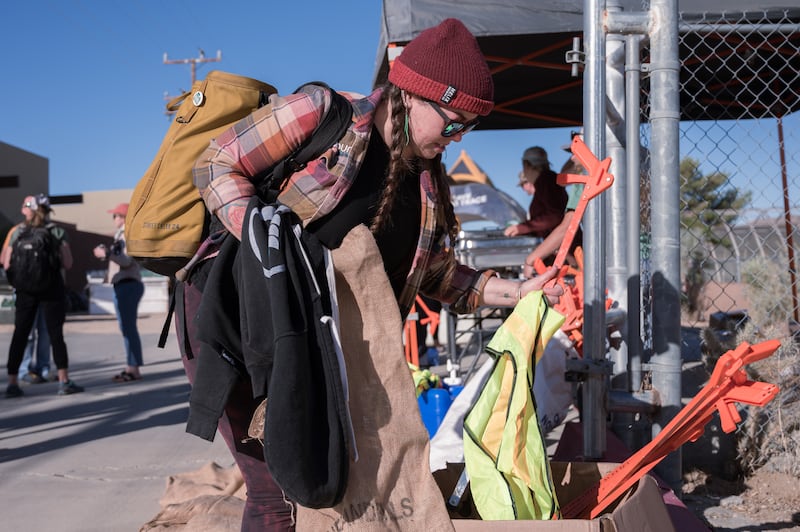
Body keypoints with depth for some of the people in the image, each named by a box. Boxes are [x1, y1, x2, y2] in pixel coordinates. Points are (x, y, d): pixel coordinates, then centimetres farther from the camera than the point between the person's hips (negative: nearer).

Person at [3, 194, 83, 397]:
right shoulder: (58, 232, 1)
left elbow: (7, 265, 1)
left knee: (19, 336, 8)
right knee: (55, 335, 0)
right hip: (52, 289, -2)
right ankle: (64, 382, -2)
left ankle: (12, 383, 8)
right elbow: (67, 264, -6)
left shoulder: (18, 232, 5)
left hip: (25, 291, 2)